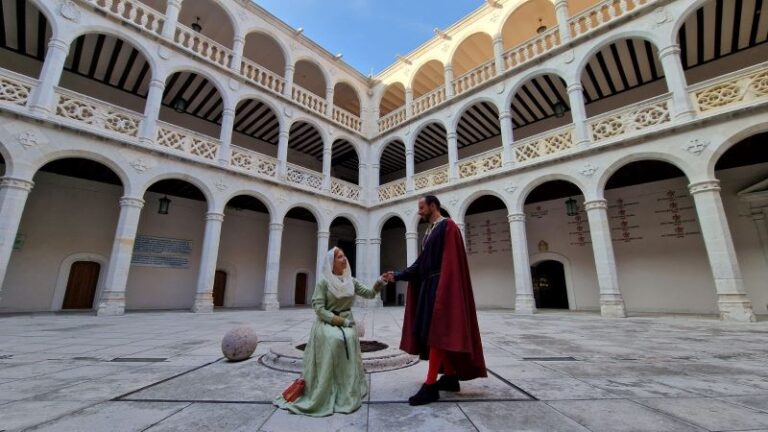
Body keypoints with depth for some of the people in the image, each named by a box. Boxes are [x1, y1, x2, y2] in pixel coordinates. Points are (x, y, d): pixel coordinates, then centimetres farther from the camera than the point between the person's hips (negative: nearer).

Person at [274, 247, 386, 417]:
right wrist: (338, 320, -18)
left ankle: (347, 392, -12)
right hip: (327, 322, -3)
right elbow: (319, 308, -10)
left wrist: (378, 284, -17)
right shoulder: (324, 282, -5)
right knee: (333, 340, -32)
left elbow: (369, 294, 3)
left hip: (347, 321, 4)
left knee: (349, 339, -27)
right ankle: (325, 393, -18)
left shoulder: (350, 281, 8)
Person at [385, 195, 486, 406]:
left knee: (436, 332, -8)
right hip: (428, 286, 9)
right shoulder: (429, 231, 18)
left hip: (440, 286, -9)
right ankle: (451, 377, 22)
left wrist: (443, 289, -23)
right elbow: (421, 263, 14)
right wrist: (397, 275, 5)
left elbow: (451, 261, -17)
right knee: (431, 332, 11)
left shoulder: (448, 227, -8)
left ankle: (430, 385, -2)